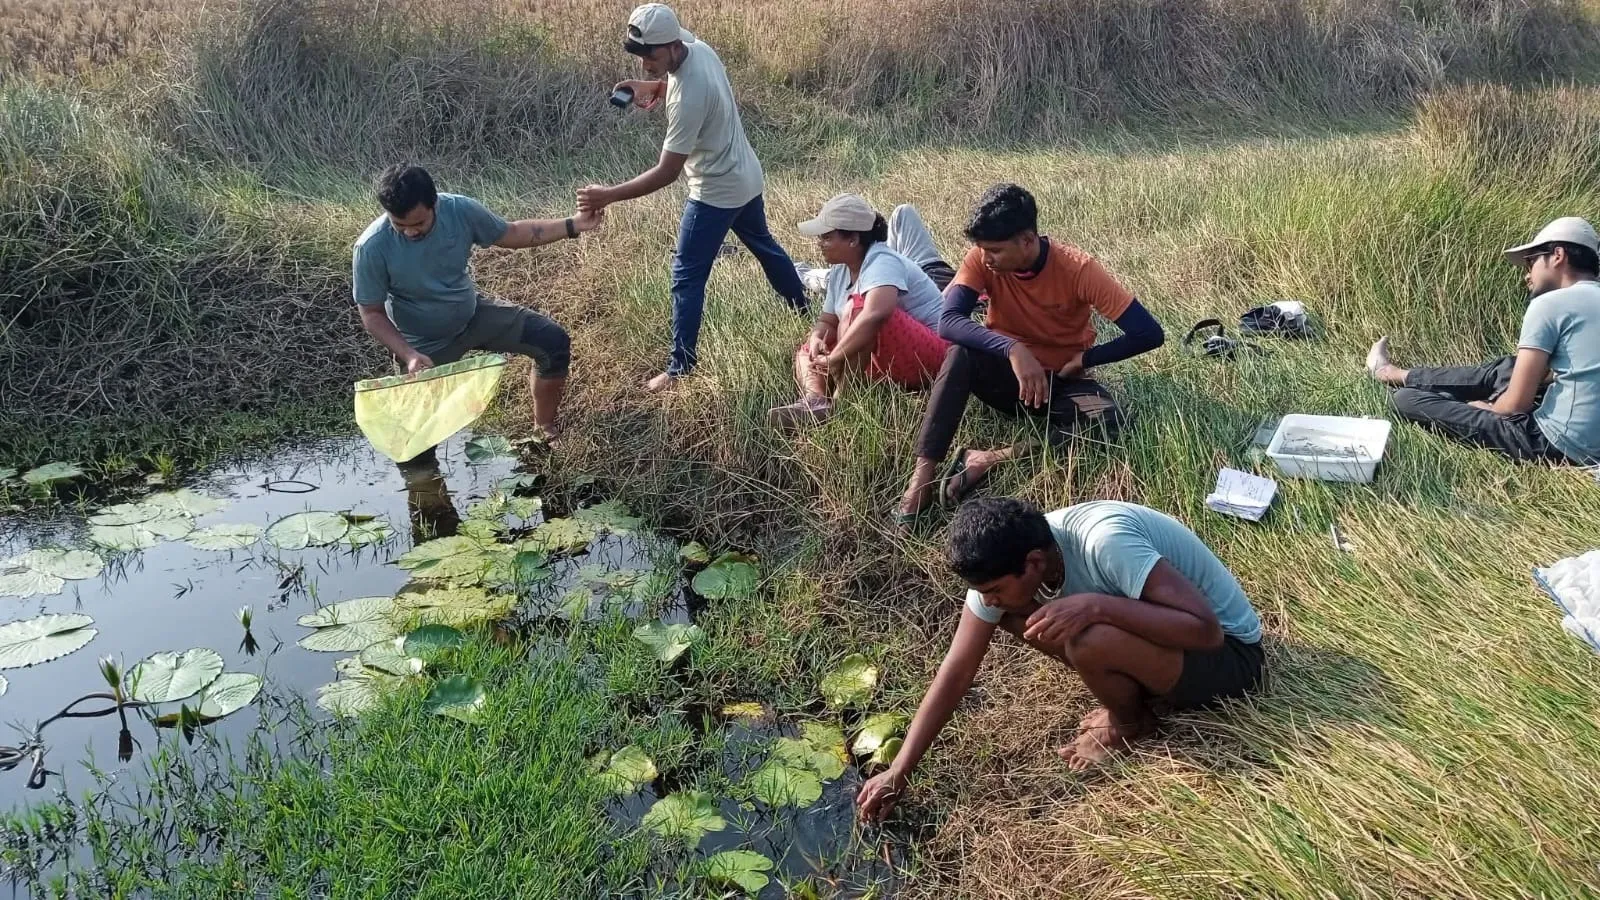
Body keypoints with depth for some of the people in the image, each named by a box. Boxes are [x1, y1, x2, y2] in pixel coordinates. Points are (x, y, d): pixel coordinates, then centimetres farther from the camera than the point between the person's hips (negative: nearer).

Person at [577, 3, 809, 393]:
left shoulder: (689, 97, -34)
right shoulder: (697, 47, -7)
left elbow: (666, 173, -30)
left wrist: (608, 195, -29)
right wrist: (653, 87, 0)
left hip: (717, 192, -9)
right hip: (745, 177, 10)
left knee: (687, 277, -1)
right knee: (763, 244, 29)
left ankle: (680, 366, 7)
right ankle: (803, 309, 48)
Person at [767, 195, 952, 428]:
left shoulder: (882, 262, -19)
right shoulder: (840, 272, 8)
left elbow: (875, 315, -39)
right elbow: (827, 321, 17)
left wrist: (833, 358, -33)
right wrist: (817, 338, -8)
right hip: (886, 360, 10)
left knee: (857, 306, -30)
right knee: (807, 353, 8)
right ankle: (815, 400, -26)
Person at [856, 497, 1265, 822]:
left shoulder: (1105, 543, -35)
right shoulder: (1004, 563, -13)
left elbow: (1207, 629, -35)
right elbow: (957, 671, -10)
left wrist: (1097, 605, -42)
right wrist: (898, 772, -12)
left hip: (1228, 651, -7)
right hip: (1153, 627, 7)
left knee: (1089, 641, -34)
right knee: (1014, 614, -7)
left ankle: (1130, 722, 1)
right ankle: (1134, 694, 6)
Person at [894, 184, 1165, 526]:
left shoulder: (1078, 269, -21)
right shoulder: (982, 260, -15)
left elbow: (1149, 334, -21)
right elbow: (948, 321, -30)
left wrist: (1084, 359, -18)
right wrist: (1012, 349, -42)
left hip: (1061, 379, -1)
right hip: (1007, 370, 1)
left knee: (1108, 422, -33)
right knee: (960, 353, -32)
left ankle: (990, 460, -29)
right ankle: (924, 473, -36)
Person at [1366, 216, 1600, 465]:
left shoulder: (1551, 303, -12)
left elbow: (1516, 404, -13)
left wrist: (1483, 407, 7)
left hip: (1555, 444, -8)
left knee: (1407, 399, -1)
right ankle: (1395, 374, 45)